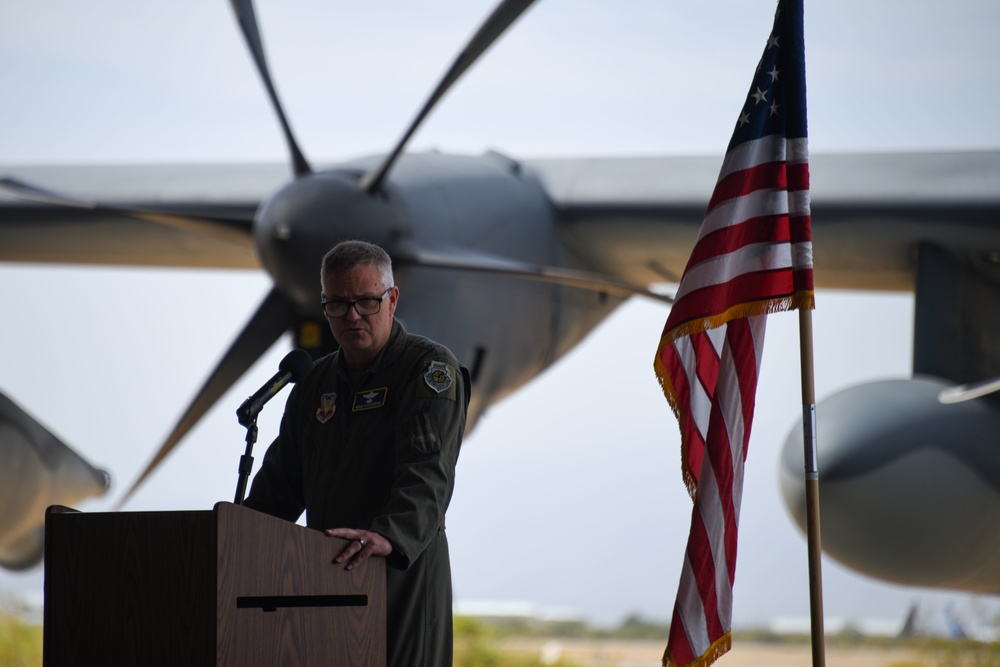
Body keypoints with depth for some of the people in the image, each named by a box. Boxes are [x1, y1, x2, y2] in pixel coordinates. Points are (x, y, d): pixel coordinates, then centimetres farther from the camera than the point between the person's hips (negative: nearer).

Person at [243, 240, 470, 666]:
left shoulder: (430, 368, -5)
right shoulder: (315, 383, 18)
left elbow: (427, 470, -21)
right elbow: (280, 483, 22)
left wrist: (390, 535, -38)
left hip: (403, 575, -6)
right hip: (326, 575, 6)